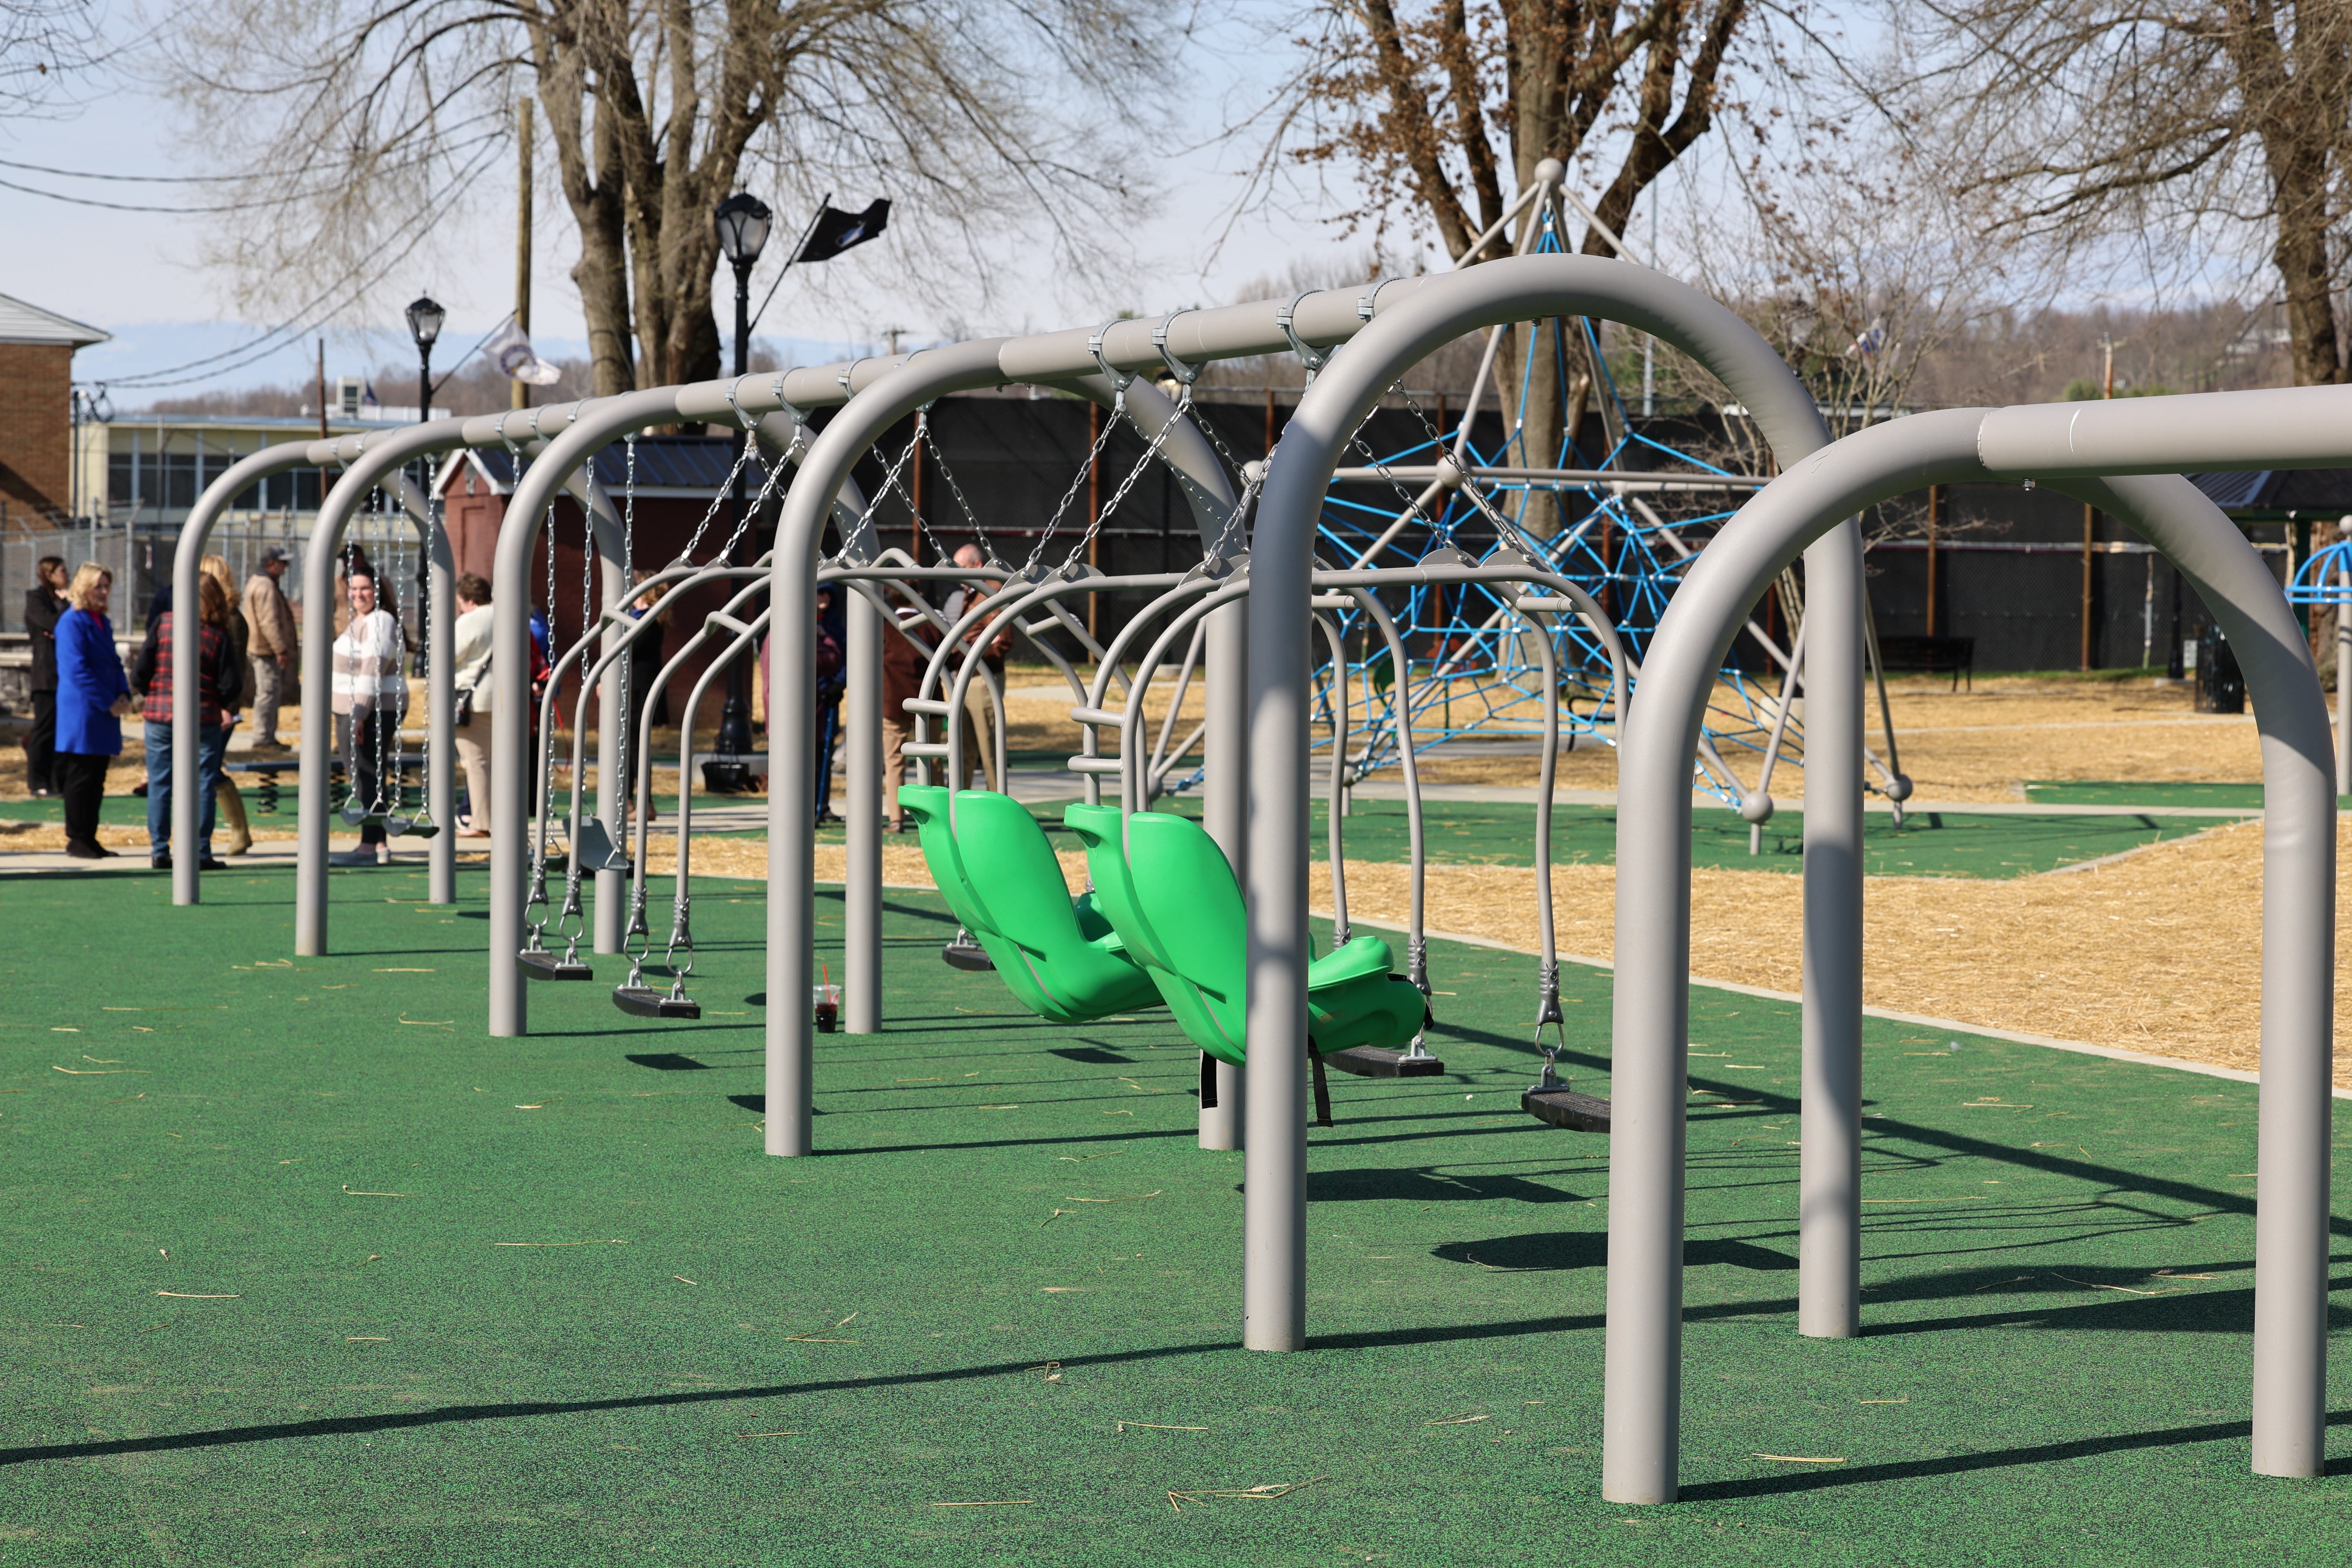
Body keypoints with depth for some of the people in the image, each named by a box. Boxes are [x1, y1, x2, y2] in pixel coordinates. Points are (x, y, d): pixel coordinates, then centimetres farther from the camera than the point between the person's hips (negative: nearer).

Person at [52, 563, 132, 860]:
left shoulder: (102, 622, 15)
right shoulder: (72, 622, -11)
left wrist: (124, 696, 1)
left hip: (105, 716, 8)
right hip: (81, 714, -8)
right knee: (80, 778, -2)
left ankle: (90, 839, 15)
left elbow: (114, 663, 18)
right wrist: (109, 704, -16)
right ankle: (76, 840, 3)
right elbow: (77, 670, -17)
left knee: (97, 780, 10)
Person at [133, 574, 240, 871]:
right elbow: (229, 687, -5)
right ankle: (200, 853, 3)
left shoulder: (164, 622, -3)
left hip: (159, 713, 1)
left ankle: (159, 851, 9)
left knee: (159, 784, 9)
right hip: (204, 717, -1)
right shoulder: (219, 634, -4)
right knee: (202, 785, 5)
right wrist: (225, 706, 17)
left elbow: (140, 672, -4)